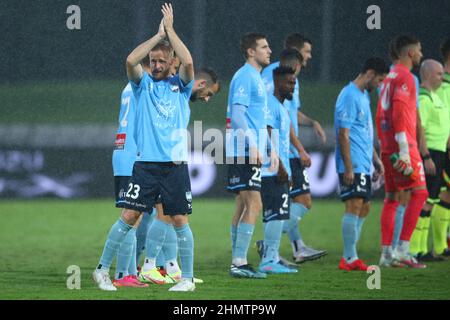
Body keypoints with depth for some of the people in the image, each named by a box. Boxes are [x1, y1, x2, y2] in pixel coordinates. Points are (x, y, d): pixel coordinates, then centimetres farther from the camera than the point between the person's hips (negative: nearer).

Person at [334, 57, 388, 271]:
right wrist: (348, 168, -20)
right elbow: (343, 135, -18)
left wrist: (376, 160, 24)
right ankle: (349, 259, -9)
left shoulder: (364, 95, 17)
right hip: (353, 166, -10)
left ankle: (351, 256, 15)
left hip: (363, 166, 10)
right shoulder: (350, 96, -14)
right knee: (354, 206, -11)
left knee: (364, 208, 11)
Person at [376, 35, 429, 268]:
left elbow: (381, 115, 22)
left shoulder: (390, 76, 19)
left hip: (387, 147, 10)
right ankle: (402, 250, -16)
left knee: (391, 198, 9)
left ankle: (386, 253, 6)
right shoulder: (404, 77, -10)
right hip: (402, 145, -10)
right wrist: (404, 150, -22)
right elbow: (399, 113, -19)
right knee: (419, 193, -10)